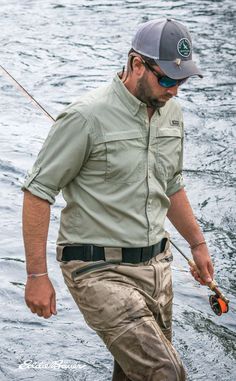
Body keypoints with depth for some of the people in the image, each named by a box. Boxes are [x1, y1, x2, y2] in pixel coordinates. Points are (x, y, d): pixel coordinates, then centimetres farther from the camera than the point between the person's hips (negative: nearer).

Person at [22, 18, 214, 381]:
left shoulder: (171, 112, 8)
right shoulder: (87, 117, -16)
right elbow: (38, 192, -12)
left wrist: (198, 243, 28)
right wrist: (37, 275, -13)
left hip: (156, 266, 8)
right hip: (100, 270, -7)